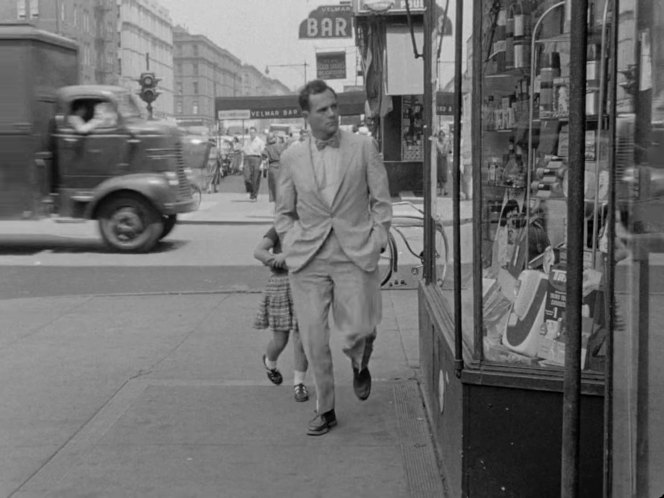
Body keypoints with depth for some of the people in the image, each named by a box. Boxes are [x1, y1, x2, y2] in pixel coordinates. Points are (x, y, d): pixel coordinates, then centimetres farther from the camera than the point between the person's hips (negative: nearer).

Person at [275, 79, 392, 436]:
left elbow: (381, 200, 7)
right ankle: (325, 410, 20)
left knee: (357, 332, -7)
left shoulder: (363, 147, 1)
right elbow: (283, 212, 15)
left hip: (354, 256, -1)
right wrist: (292, 246, 3)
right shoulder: (292, 158, 5)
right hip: (308, 260, 1)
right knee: (314, 339, 2)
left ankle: (360, 365, 31)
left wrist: (376, 242, 1)